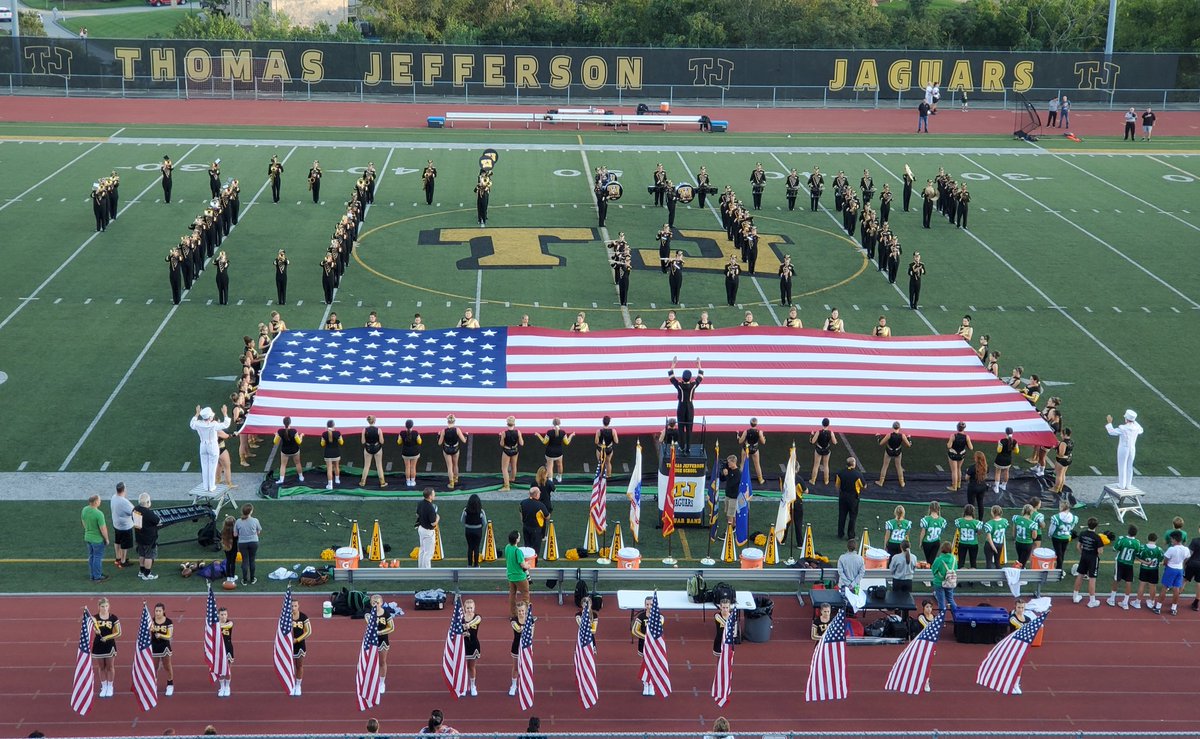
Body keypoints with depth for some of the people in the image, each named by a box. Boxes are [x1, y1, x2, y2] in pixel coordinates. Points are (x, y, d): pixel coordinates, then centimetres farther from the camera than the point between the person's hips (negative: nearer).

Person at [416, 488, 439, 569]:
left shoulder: (420, 503, -4)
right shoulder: (430, 508, -30)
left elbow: (417, 515, 11)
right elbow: (433, 523, -24)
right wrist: (437, 518, -6)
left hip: (421, 528, 9)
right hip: (428, 531, -9)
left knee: (422, 550, 21)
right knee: (428, 552, 2)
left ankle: (421, 569, 31)